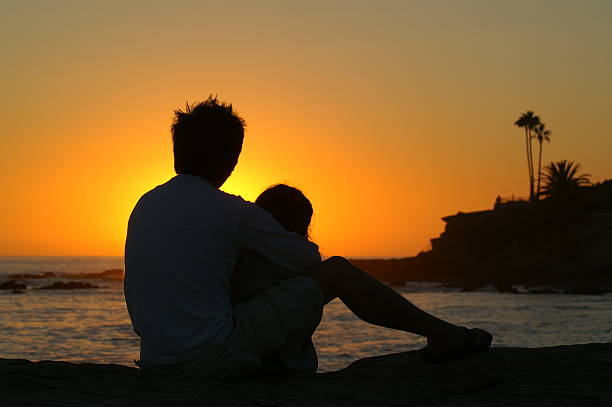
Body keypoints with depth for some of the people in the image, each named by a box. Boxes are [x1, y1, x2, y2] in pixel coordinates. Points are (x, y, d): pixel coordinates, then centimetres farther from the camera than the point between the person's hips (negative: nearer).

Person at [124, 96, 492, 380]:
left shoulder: (145, 205, 9)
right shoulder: (230, 211, -13)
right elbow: (310, 259, -4)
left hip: (156, 361, 7)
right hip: (215, 356, -7)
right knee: (338, 272, -1)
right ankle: (440, 334, 15)